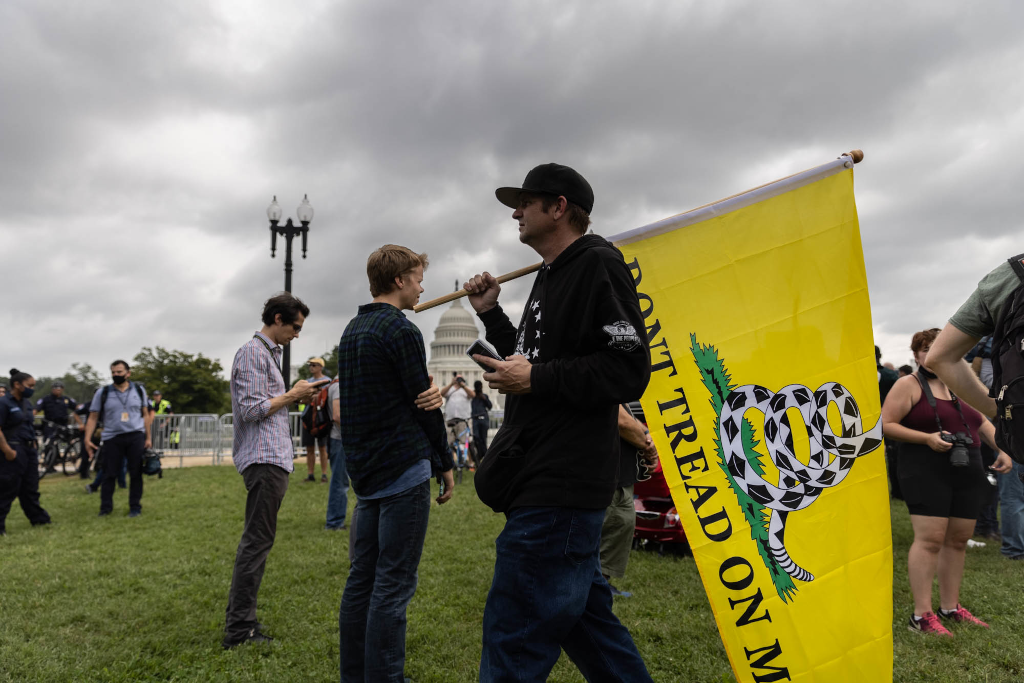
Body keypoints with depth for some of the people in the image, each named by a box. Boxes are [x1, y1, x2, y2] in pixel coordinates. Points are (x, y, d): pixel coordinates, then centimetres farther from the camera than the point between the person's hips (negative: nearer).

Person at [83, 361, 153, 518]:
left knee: (136, 473, 3)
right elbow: (93, 418, 3)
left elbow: (145, 415, 10)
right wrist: (87, 439, -7)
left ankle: (135, 507, 11)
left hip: (136, 437, 1)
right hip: (112, 438, 0)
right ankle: (105, 507, 12)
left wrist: (148, 437, 5)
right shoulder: (102, 393, 3)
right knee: (109, 474, 1)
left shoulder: (139, 390, 7)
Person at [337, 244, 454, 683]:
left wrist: (428, 392, -7)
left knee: (361, 578, 13)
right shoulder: (401, 330, -11)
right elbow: (423, 405, -10)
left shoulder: (352, 330, 16)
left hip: (366, 473, 9)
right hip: (404, 471, -9)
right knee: (393, 586, -4)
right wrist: (445, 463, 1)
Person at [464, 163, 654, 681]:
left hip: (560, 487, -10)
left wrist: (536, 379, -17)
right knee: (584, 617, 19)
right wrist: (490, 314, 15)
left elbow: (628, 371, -17)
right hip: (545, 481, 10)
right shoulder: (550, 277, 21)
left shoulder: (598, 265, -9)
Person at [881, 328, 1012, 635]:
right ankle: (922, 615, -7)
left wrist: (1001, 449, 7)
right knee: (930, 539, -11)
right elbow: (886, 425, -9)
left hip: (968, 473, 7)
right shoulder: (909, 385, -3)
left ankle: (950, 607, 19)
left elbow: (982, 421, 22)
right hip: (927, 471, -6)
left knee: (958, 540, 8)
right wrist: (927, 438, -18)